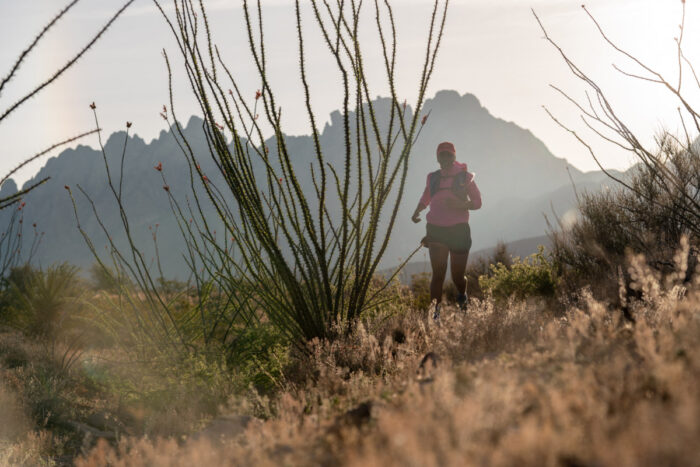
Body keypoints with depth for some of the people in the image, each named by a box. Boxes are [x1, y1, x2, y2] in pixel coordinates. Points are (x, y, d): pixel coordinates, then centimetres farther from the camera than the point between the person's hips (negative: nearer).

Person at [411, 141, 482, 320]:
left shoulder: (465, 177, 0)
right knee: (438, 273, -10)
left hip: (458, 230, -1)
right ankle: (435, 312, -10)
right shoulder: (433, 178, 8)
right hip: (436, 230, 1)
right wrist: (417, 212, 6)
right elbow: (425, 199, 25)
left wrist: (460, 204, -15)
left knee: (457, 276, 6)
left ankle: (462, 296, 40)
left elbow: (477, 202, 4)